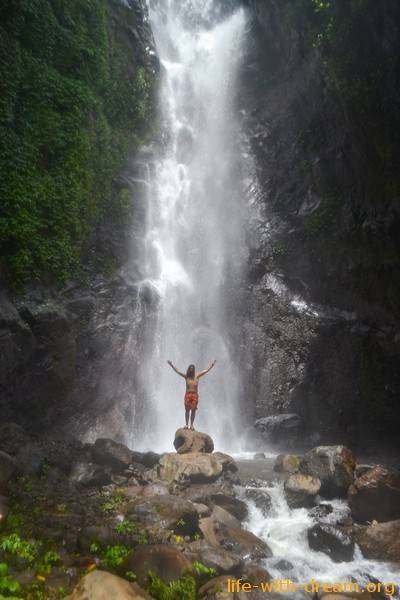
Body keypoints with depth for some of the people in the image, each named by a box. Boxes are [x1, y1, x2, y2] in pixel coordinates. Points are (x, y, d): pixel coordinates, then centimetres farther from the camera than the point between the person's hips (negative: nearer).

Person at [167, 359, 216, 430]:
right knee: (187, 410, 1)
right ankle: (187, 424, 9)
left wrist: (212, 365, 0)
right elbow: (177, 371, 1)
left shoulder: (197, 376, 6)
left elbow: (206, 370, 6)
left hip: (195, 395, 1)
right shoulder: (186, 376, 4)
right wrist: (171, 365, -6)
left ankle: (191, 425, 9)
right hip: (188, 394, -1)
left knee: (193, 410, 2)